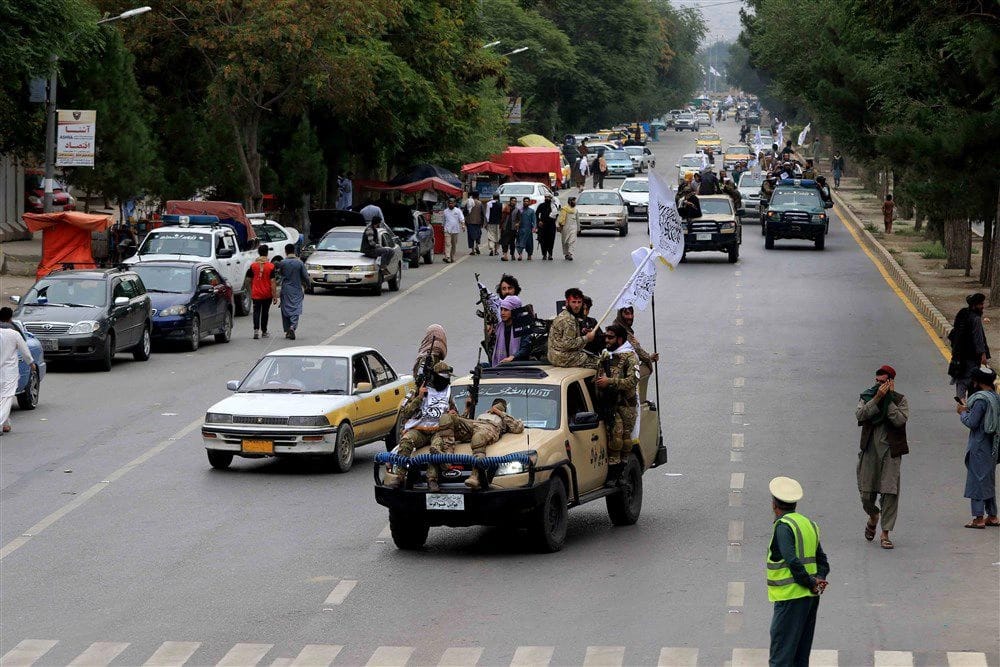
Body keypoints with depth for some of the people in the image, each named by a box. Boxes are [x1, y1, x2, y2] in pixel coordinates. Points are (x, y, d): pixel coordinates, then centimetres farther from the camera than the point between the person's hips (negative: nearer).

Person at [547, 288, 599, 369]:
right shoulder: (569, 320, -19)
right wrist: (586, 338, -14)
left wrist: (582, 333, 7)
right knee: (597, 362, -7)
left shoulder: (563, 315, 13)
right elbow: (568, 344, -25)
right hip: (564, 358, -10)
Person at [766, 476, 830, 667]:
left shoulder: (783, 526, -12)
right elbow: (822, 561, 14)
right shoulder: (809, 524, 15)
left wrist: (811, 584, -12)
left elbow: (792, 561, -22)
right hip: (811, 598, 8)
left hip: (791, 597, -8)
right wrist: (820, 580, -2)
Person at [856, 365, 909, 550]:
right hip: (870, 450, 2)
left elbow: (900, 420, -15)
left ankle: (885, 534, -1)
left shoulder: (900, 399, 1)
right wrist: (877, 399, -16)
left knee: (890, 492, -7)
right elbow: (860, 415, -11)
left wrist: (889, 400, -14)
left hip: (891, 450, -2)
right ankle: (873, 517, 37)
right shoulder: (867, 397, 7)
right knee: (866, 492, 4)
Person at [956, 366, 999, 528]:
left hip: (979, 447, -8)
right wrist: (968, 410, 12)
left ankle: (978, 518, -1)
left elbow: (971, 423, -19)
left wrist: (962, 412, -2)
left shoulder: (981, 399, -19)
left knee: (977, 480, -2)